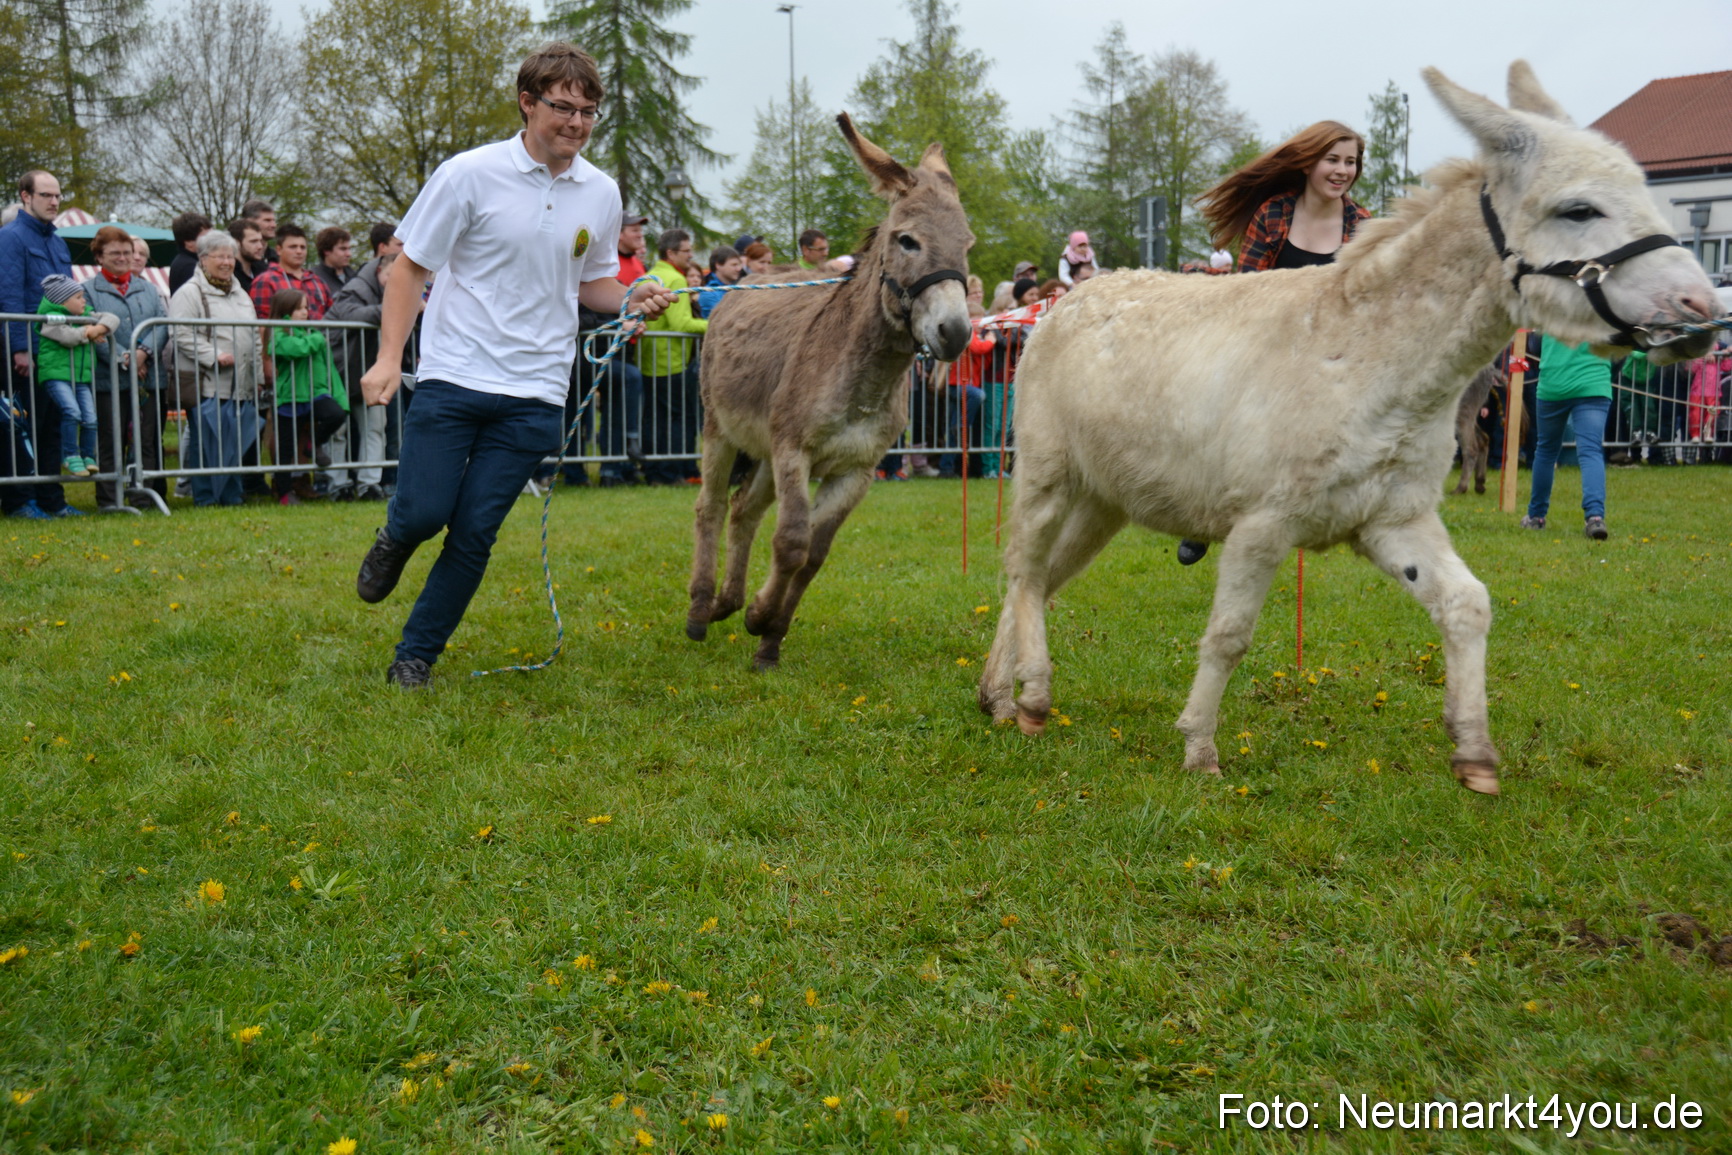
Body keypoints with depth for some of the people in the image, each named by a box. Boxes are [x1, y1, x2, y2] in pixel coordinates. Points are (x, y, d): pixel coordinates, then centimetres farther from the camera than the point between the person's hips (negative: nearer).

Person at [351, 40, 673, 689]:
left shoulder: (600, 193, 6)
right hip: (452, 377, -2)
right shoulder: (470, 174, -6)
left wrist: (633, 299, -2)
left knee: (474, 535, 1)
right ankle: (392, 543, 33)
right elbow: (410, 267, -1)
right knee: (424, 513, -6)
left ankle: (416, 656, 19)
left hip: (534, 394, 2)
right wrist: (388, 358, -10)